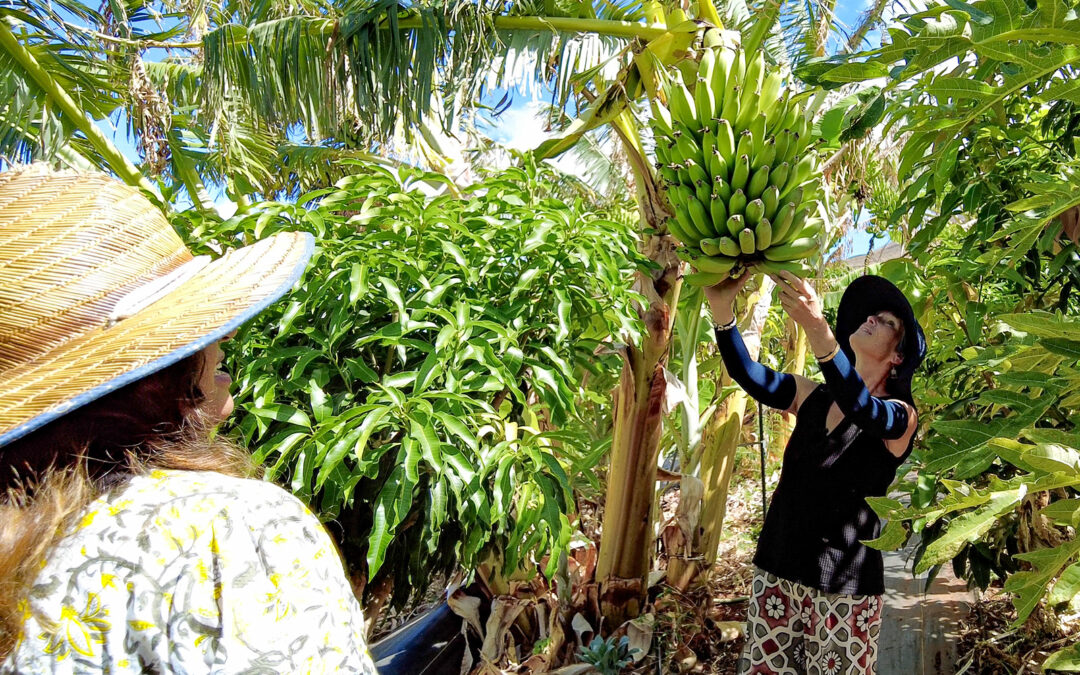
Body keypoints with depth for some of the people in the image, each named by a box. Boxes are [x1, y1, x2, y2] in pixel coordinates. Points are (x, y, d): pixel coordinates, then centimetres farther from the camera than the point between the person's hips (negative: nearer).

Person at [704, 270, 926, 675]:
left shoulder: (900, 416, -8)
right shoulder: (812, 395, 5)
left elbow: (860, 408, -31)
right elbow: (747, 375, -12)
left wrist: (817, 328, -48)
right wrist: (721, 308, -30)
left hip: (842, 584, -4)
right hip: (777, 568, 4)